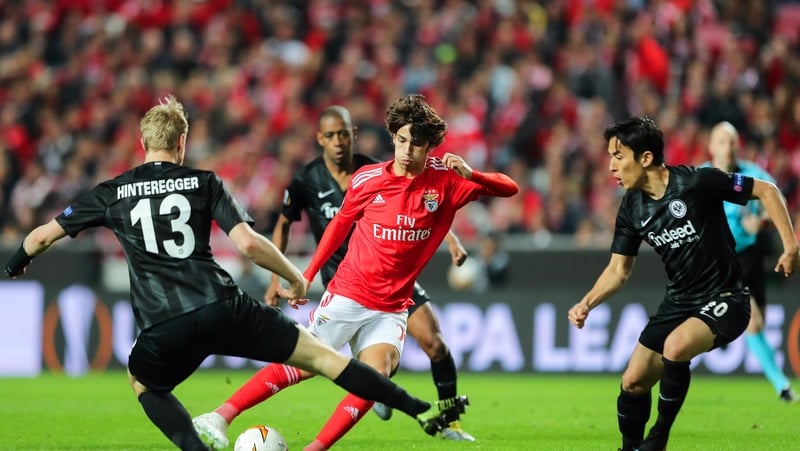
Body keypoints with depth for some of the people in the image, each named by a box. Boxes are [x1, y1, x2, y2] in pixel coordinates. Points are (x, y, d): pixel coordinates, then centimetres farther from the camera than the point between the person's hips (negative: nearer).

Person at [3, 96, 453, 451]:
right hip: (224, 307, 0)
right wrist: (296, 279, 11)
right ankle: (424, 412, 7)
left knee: (142, 382, 32)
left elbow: (43, 235, 17)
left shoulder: (112, 193, 12)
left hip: (165, 328, 0)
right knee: (322, 355, 7)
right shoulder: (205, 183, 9)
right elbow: (248, 242, -3)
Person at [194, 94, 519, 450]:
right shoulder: (366, 179, -6)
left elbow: (509, 188, -6)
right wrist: (308, 275, 8)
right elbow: (341, 222, 10)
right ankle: (221, 417, -3)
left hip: (392, 308, 1)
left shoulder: (445, 180, -5)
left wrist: (471, 175, -27)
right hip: (347, 296, -1)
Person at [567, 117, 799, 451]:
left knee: (675, 346, -32)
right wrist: (587, 303, -11)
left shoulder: (697, 182, -20)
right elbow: (619, 269, 6)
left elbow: (766, 190, -11)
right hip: (678, 302, 7)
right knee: (633, 382, 2)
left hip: (723, 300, -7)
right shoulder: (632, 208, -1)